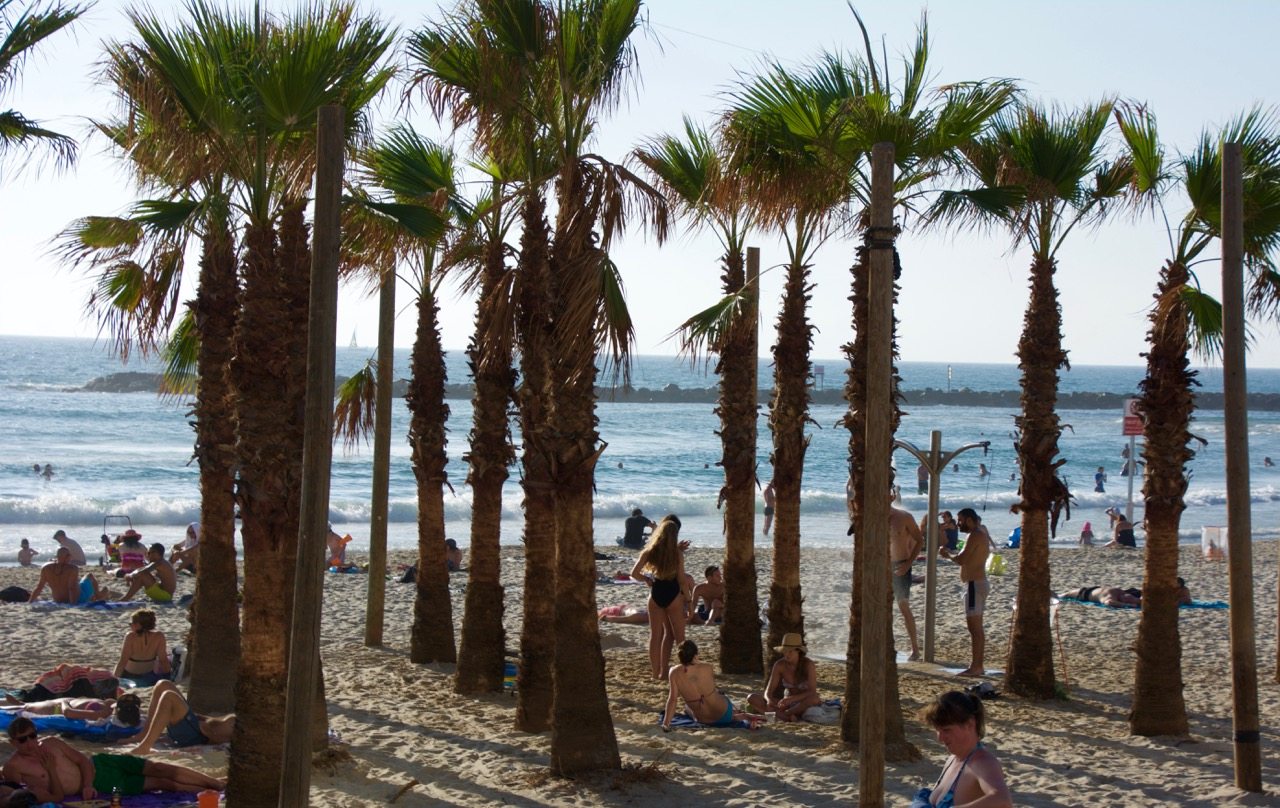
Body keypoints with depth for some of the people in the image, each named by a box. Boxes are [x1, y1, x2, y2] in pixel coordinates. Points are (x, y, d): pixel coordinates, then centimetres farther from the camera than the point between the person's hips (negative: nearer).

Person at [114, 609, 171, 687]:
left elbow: (122, 662, -23)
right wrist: (167, 678, -1)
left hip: (129, 676, -2)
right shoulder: (159, 636, -16)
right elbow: (163, 660, -11)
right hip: (149, 677, 2)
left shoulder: (130, 637, -23)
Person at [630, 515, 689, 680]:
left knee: (655, 634, 10)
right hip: (673, 594, -3)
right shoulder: (677, 554, -8)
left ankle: (656, 671, 12)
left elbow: (634, 573, -5)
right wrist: (687, 599, 5)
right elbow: (681, 579, -7)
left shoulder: (650, 552, -2)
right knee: (679, 635, 8)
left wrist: (647, 580, 10)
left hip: (656, 594, 3)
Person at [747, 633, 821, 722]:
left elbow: (812, 692, -25)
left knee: (814, 699, -40)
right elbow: (768, 692, -10)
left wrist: (791, 699, -40)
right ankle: (788, 716, -32)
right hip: (787, 703, 4)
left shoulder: (808, 664, -18)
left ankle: (780, 714, -28)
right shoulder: (779, 665, -9)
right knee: (752, 698, -16)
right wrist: (769, 700, -35)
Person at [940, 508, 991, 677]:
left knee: (974, 626, -9)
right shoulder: (981, 533, 17)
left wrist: (948, 555, -5)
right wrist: (950, 554, 9)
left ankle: (975, 667, -9)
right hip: (978, 582, 11)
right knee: (977, 627, 14)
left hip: (974, 585, -11)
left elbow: (961, 560, -23)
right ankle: (978, 665, 19)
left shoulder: (975, 535, -15)